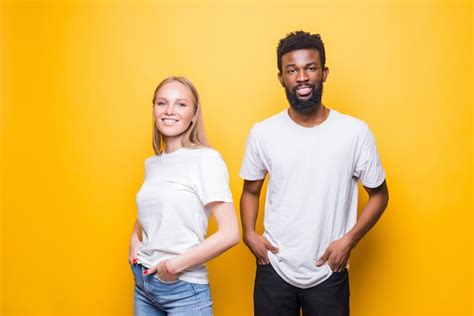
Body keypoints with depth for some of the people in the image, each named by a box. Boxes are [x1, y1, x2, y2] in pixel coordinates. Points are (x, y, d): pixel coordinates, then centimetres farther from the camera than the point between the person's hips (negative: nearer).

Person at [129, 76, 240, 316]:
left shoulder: (205, 159, -13)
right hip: (142, 283, 6)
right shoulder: (151, 163, 5)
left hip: (183, 288, -6)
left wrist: (175, 265, -15)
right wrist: (135, 240, 4)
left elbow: (230, 233, -18)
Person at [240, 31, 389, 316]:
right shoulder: (262, 133, -5)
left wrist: (349, 240, -10)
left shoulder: (355, 132, -9)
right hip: (273, 269, 1)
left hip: (328, 273, -1)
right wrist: (249, 233, -7)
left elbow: (379, 194, 1)